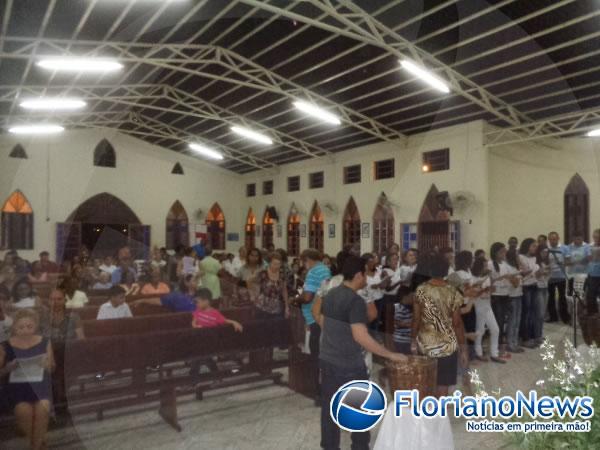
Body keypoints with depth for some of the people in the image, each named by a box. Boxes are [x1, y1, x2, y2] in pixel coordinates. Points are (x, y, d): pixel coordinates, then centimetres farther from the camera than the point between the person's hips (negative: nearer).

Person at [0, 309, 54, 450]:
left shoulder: (44, 342, 3)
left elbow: (52, 368, 12)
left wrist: (47, 364, -12)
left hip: (39, 384, 0)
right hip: (17, 386, 0)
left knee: (43, 407, -29)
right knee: (24, 410, -29)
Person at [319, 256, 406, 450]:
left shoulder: (330, 294, 4)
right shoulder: (355, 301, -21)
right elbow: (361, 336, -29)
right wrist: (390, 354, -25)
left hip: (327, 360, 7)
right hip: (349, 365, -7)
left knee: (329, 408, 15)